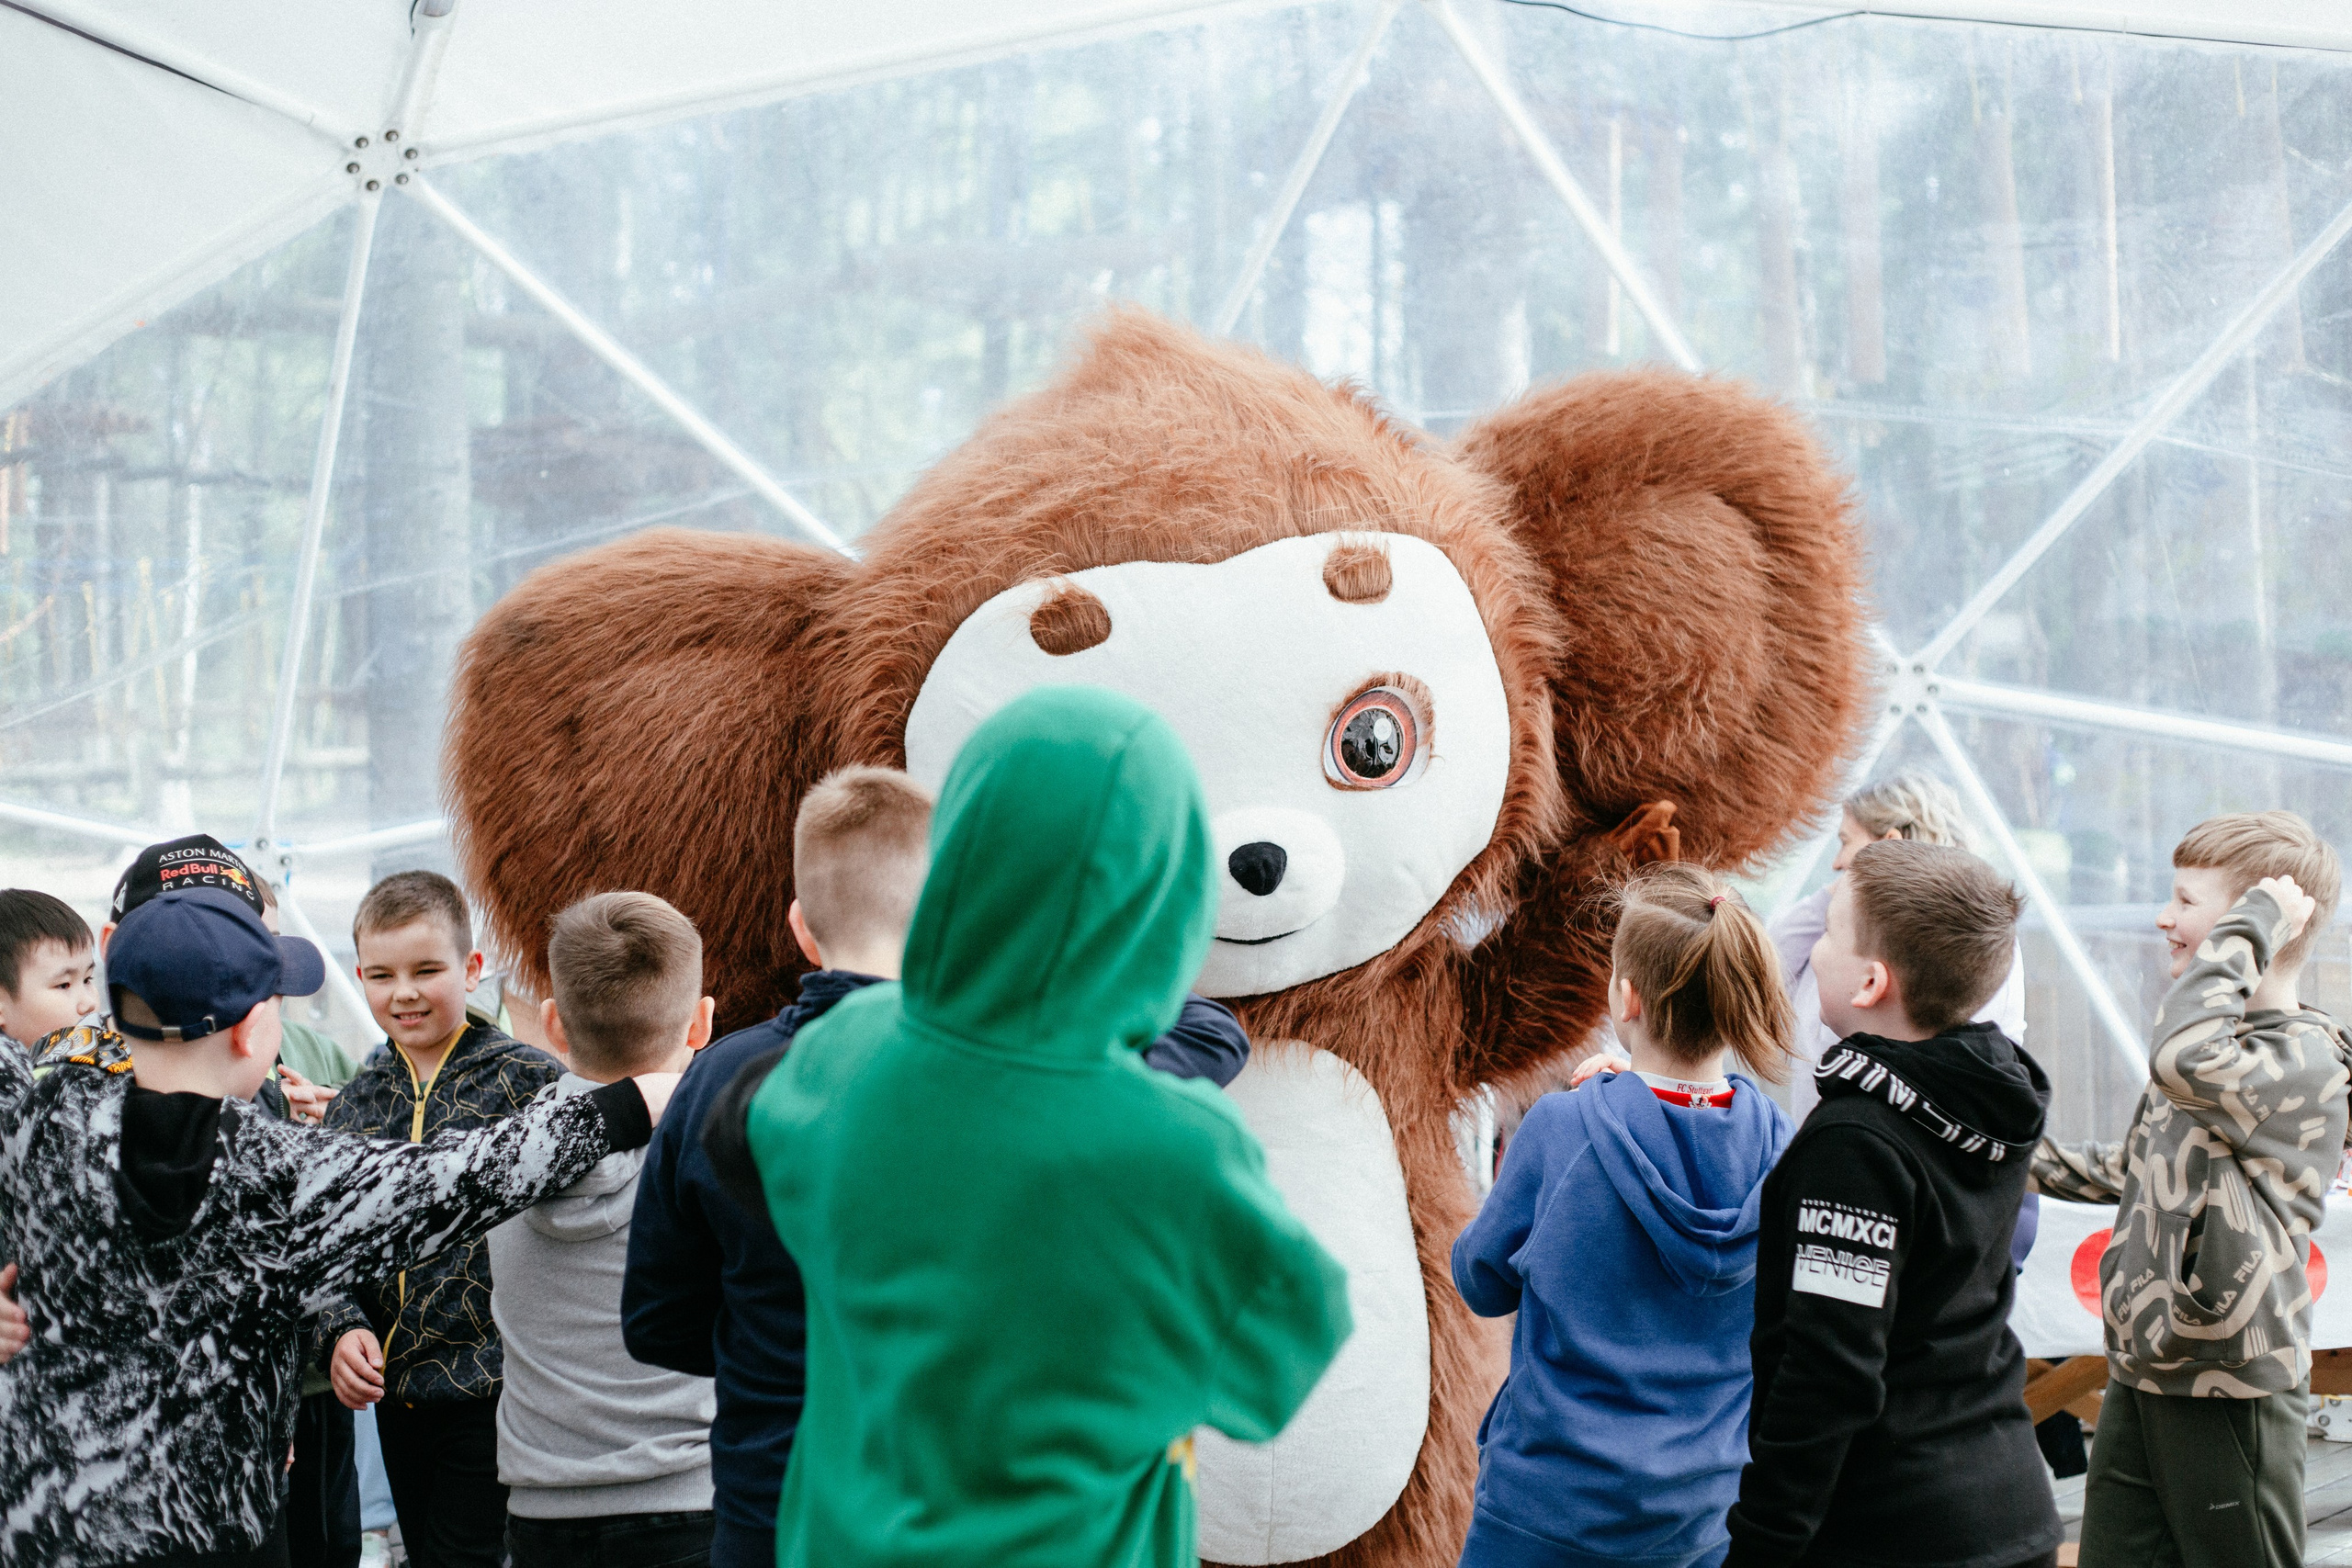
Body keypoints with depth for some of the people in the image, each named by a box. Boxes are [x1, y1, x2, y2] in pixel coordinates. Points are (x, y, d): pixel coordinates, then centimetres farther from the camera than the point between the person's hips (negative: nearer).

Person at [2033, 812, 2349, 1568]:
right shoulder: (2223, 1040, 12)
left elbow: (2184, 1056, -40)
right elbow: (2141, 1170, 26)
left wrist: (2250, 924, -28)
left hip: (2231, 1393, -9)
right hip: (2139, 1379, 9)